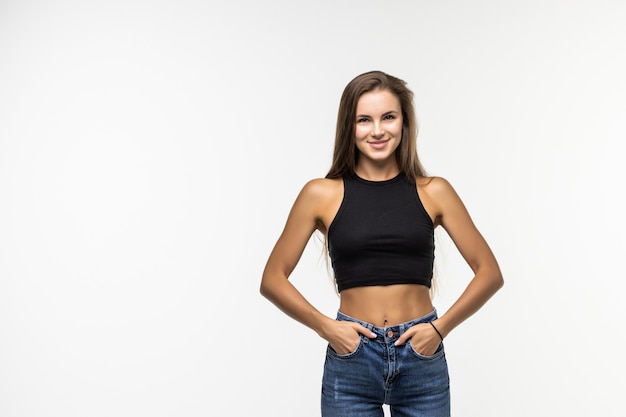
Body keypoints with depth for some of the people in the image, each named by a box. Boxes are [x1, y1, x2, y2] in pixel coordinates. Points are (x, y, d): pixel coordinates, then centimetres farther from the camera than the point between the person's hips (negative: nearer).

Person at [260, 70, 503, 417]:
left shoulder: (433, 192, 2)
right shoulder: (322, 194, 0)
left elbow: (489, 272, 6)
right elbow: (273, 279, 4)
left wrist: (441, 326, -5)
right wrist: (325, 326, -8)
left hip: (422, 361, 1)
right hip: (351, 362, -1)